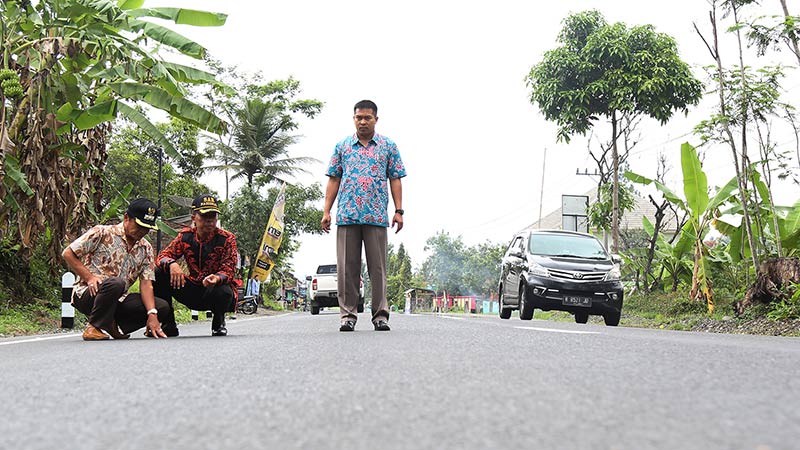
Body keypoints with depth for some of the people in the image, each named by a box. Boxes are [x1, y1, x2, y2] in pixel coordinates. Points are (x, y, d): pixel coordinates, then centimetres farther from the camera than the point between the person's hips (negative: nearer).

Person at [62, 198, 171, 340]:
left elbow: (146, 283, -1)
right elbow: (68, 253, -6)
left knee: (162, 308, -11)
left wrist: (152, 315, -15)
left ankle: (112, 324, 2)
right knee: (116, 283, -38)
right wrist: (89, 277, -17)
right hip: (86, 294, -5)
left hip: (117, 300, 6)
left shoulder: (145, 249, 8)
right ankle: (93, 327, -16)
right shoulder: (102, 233, -7)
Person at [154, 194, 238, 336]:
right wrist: (171, 264, -32)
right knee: (158, 273, -15)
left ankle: (218, 322, -1)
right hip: (193, 290, 3)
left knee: (224, 292, -40)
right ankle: (168, 324, -3)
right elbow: (163, 256, -6)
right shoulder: (185, 236, 0)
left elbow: (228, 271, -17)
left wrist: (217, 278, -42)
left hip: (216, 287, -3)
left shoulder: (227, 239, -10)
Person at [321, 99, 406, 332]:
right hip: (346, 215, 1)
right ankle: (348, 314, 7)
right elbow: (334, 180, 12)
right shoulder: (342, 146, 13)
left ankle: (380, 314, 5)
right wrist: (326, 211, 5)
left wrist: (398, 210, -1)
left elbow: (395, 180, 8)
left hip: (376, 216, -1)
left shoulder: (388, 146, 11)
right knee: (347, 267, 1)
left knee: (378, 267, 0)